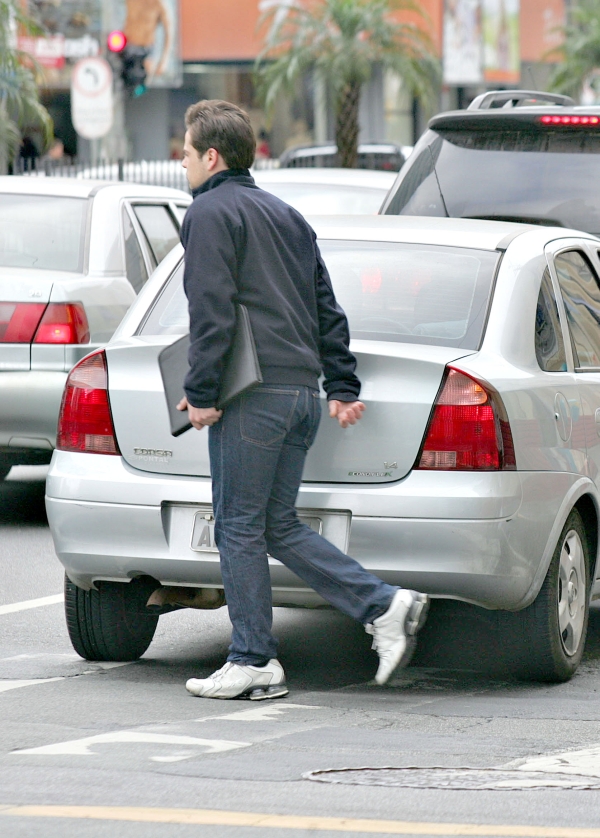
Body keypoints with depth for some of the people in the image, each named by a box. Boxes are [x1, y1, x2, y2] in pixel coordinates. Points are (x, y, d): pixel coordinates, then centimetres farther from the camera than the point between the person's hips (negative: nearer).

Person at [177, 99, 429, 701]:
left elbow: (211, 311, -15)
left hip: (254, 397, -8)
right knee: (277, 526, 12)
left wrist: (200, 392, -13)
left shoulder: (211, 213, -5)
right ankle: (385, 607, 1)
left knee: (239, 528, -1)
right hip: (302, 392, 9)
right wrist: (342, 386, 20)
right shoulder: (285, 215, 22)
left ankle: (252, 663, 1)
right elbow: (327, 310, 21)